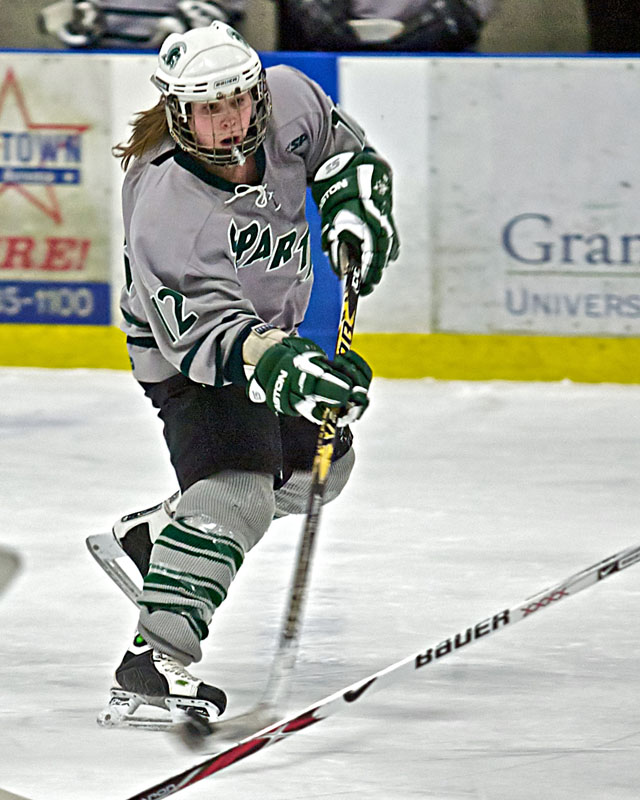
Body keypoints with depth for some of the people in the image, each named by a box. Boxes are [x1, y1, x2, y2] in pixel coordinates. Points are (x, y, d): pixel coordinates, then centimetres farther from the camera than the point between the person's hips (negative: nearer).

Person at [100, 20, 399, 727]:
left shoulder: (288, 98, -18)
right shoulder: (166, 206, -36)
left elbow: (339, 145, 7)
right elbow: (205, 331, -39)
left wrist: (354, 204, -11)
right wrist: (283, 368, -54)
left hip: (267, 328, 8)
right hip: (187, 354, -8)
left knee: (321, 465, 23)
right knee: (237, 487, -29)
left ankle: (148, 536, 32)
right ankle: (154, 660, -39)